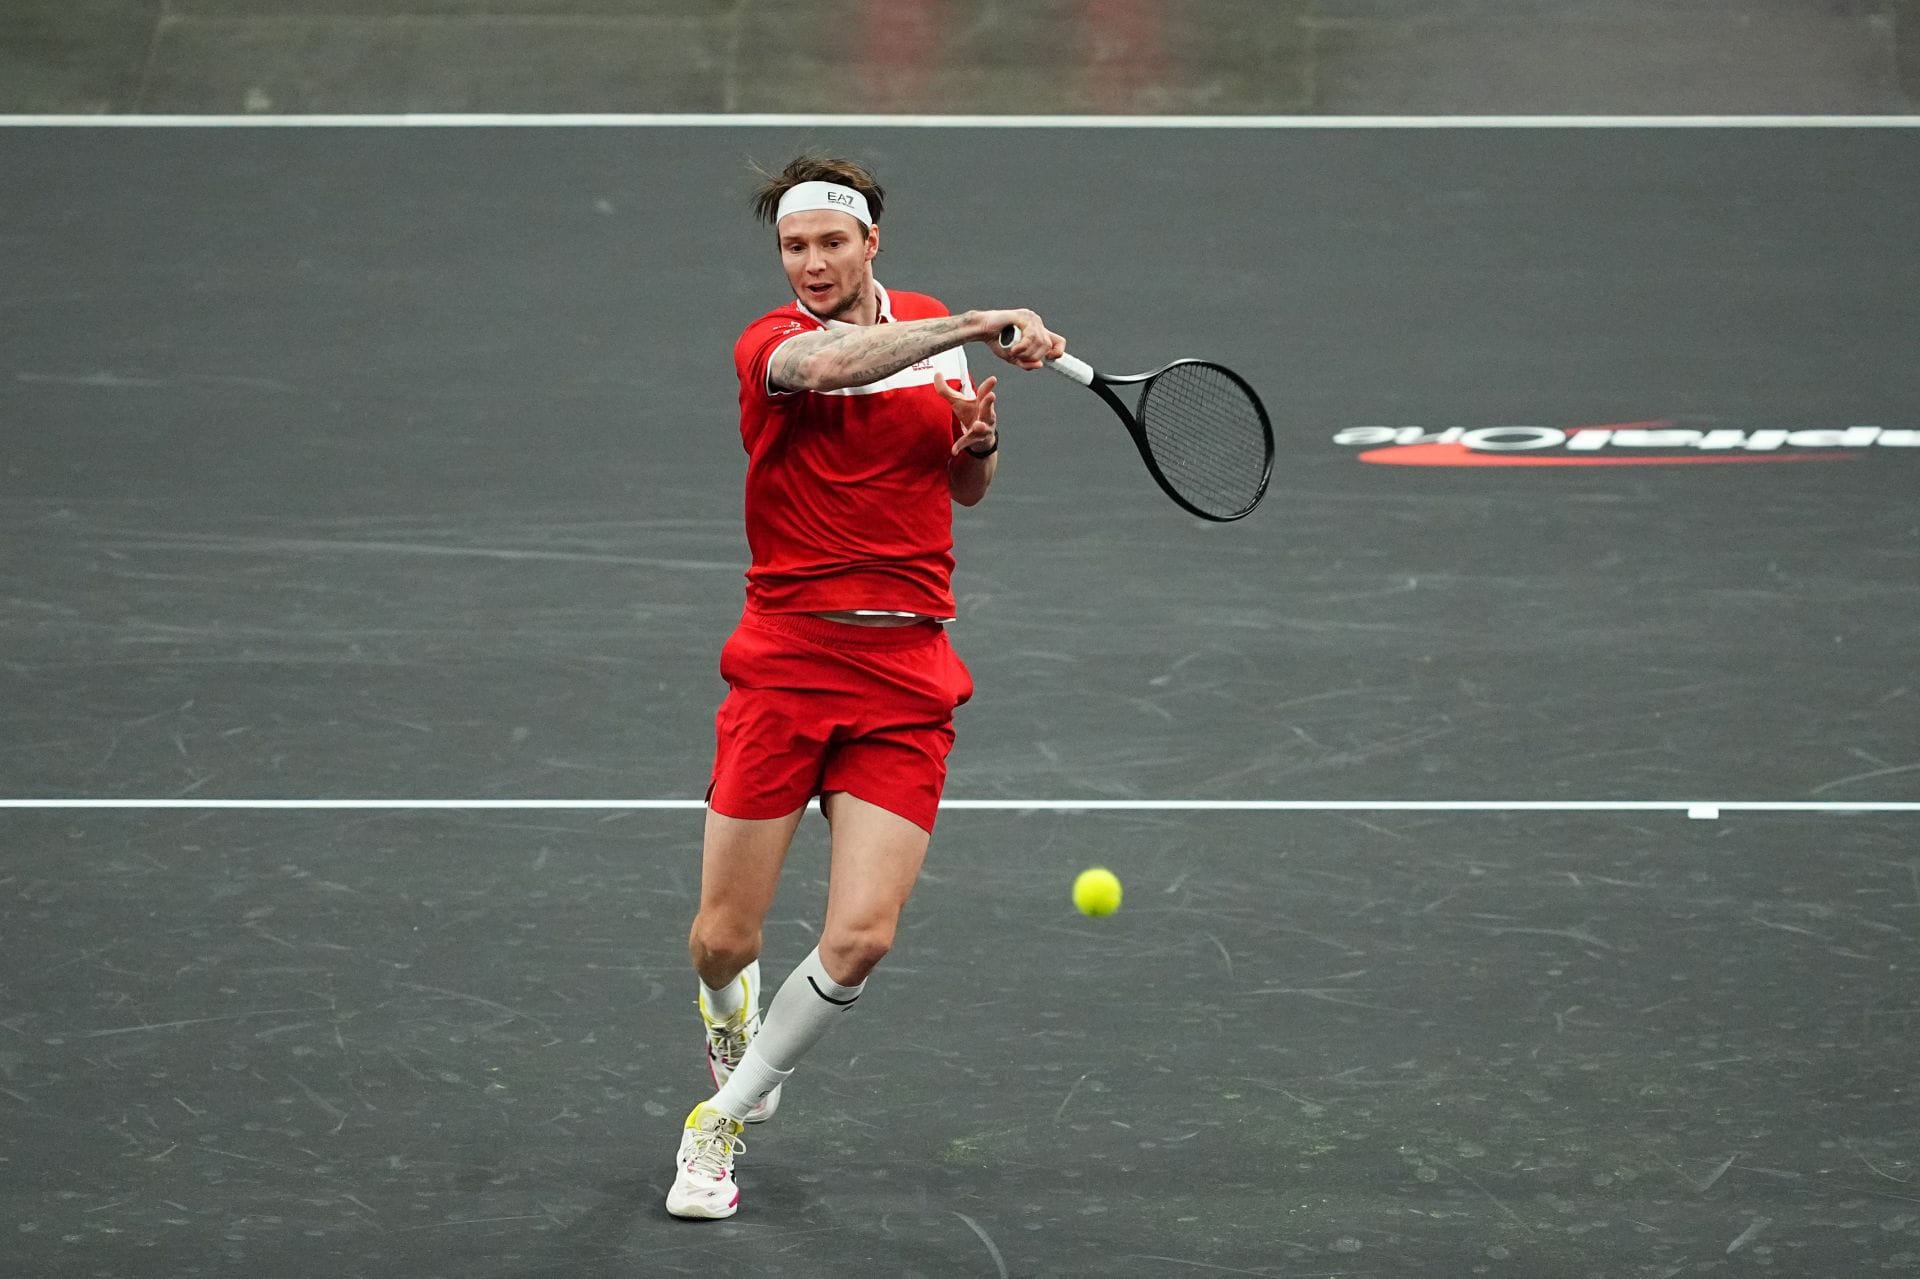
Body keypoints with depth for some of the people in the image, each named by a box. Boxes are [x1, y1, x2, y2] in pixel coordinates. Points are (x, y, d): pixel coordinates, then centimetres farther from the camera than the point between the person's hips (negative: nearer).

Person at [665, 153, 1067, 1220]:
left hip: (908, 675, 3)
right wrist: (985, 323, -32)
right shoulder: (770, 345, -4)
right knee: (725, 940, 0)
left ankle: (723, 1125, 11)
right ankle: (734, 1030, 38)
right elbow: (832, 361, -30)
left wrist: (980, 439, -1)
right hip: (786, 661, -2)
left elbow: (968, 491, 22)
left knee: (861, 938, -11)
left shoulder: (934, 330, 11)